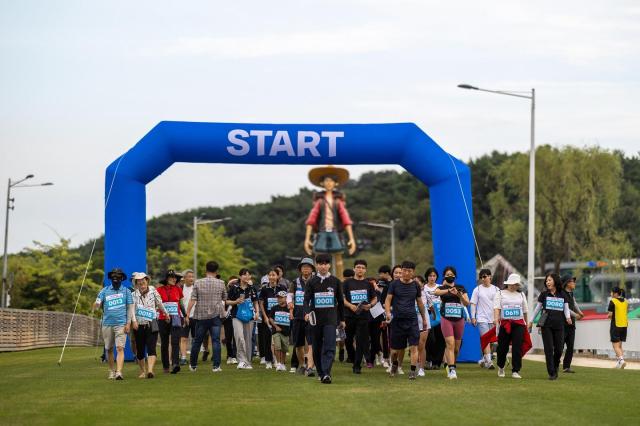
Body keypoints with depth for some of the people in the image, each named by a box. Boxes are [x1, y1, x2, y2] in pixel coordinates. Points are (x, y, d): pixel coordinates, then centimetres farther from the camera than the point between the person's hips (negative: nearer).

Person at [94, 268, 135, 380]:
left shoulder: (126, 291, 6)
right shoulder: (105, 291, 8)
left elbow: (130, 308, 7)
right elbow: (97, 304, 2)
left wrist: (128, 323, -1)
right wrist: (96, 305, -23)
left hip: (121, 324, -2)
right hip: (107, 324, 2)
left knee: (120, 348, -13)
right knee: (109, 349, 9)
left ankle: (119, 372, -20)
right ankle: (111, 371, 24)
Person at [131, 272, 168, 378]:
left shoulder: (153, 291, 0)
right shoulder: (134, 295, -3)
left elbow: (159, 303, 14)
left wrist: (166, 314, 26)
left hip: (151, 325, -1)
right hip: (139, 326, 1)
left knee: (151, 349, -15)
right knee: (140, 351, 9)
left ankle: (150, 370, -26)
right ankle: (143, 371, 28)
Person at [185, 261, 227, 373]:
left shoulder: (198, 283, -2)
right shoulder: (220, 283, 0)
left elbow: (192, 300, -6)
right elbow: (224, 298, 13)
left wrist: (187, 315, -5)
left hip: (201, 315, 1)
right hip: (216, 315, -1)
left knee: (197, 341, 11)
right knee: (216, 340, -2)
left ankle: (193, 365, 22)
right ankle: (216, 365, -9)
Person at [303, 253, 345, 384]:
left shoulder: (335, 281, 5)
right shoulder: (312, 282, 4)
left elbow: (340, 301, 12)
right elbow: (306, 299, -4)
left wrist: (342, 319, 14)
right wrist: (307, 312, -24)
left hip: (331, 318, -1)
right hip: (316, 318, 1)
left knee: (329, 346, -14)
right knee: (317, 347, 8)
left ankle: (326, 373, -23)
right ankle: (320, 373, 22)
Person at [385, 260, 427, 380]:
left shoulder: (415, 285, 7)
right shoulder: (394, 284, 2)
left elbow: (419, 302, 17)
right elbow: (388, 300, -1)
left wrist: (424, 318, 20)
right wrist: (388, 313, -18)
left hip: (412, 320, 1)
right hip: (397, 320, 0)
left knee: (413, 346, -11)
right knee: (395, 349, 7)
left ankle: (413, 370, -7)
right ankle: (394, 365, 35)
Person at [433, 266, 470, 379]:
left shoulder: (461, 288, 10)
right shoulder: (442, 288, 3)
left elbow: (467, 303, 1)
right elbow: (436, 292, -21)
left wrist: (459, 295, -17)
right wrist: (449, 290, -36)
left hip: (459, 319, 3)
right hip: (446, 319, -3)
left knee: (457, 347, 8)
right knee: (450, 344, -15)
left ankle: (450, 365, 28)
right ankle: (452, 370, -18)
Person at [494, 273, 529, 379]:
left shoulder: (521, 295, 16)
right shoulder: (500, 294, 5)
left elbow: (524, 310, 20)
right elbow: (497, 307, -8)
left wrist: (526, 323, 20)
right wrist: (496, 319, -24)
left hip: (519, 324, 2)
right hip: (505, 323, -2)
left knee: (517, 347, -8)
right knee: (503, 347, 5)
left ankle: (515, 371, -6)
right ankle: (501, 367, 30)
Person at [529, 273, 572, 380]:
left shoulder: (563, 295, 7)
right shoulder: (544, 294, 6)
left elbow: (566, 309, 7)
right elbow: (537, 308, 12)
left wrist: (568, 317, -14)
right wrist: (531, 321, 15)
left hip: (559, 325, 1)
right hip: (546, 325, -1)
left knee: (559, 349, 0)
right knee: (549, 349, -4)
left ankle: (555, 368, 26)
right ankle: (551, 373, 1)